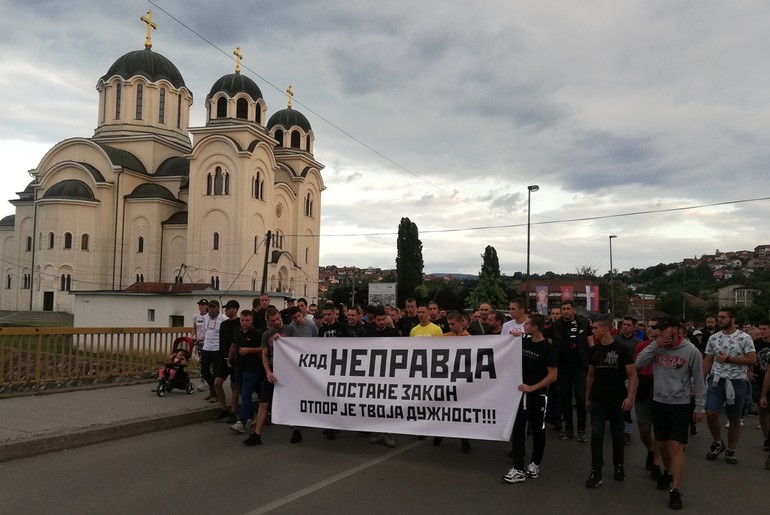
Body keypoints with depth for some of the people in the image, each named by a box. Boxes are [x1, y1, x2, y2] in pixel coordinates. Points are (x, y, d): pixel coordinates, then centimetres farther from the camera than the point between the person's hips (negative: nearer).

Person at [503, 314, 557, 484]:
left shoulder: (547, 348, -12)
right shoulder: (523, 342, 4)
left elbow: (553, 376, -13)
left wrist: (532, 388, -17)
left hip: (538, 395, -5)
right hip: (521, 393, 5)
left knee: (537, 431, 10)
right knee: (517, 430, -2)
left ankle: (535, 464, 27)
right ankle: (518, 469, -1)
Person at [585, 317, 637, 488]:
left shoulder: (621, 350, -8)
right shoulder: (594, 350, 5)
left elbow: (632, 374, -8)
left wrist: (630, 396, -19)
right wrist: (587, 398, 11)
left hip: (617, 400, -2)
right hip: (597, 399, 3)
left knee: (617, 435, 11)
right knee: (596, 435, -4)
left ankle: (618, 466, 30)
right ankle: (596, 471, 0)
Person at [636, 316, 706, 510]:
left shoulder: (691, 351, -10)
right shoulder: (657, 346, 0)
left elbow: (698, 381, -4)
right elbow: (639, 363, -7)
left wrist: (700, 407, -3)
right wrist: (655, 345, -15)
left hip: (680, 405, -4)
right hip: (658, 403, 4)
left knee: (676, 446, -8)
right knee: (662, 444, 15)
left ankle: (675, 490, -3)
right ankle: (668, 473, 40)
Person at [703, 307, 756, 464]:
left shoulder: (744, 338, -4)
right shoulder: (713, 338, 5)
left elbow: (752, 360, -10)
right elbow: (707, 361, 8)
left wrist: (728, 358, -14)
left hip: (737, 382, -2)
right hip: (717, 380, 2)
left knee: (734, 419, 8)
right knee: (711, 413, -10)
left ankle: (730, 451, 22)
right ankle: (717, 443, 14)